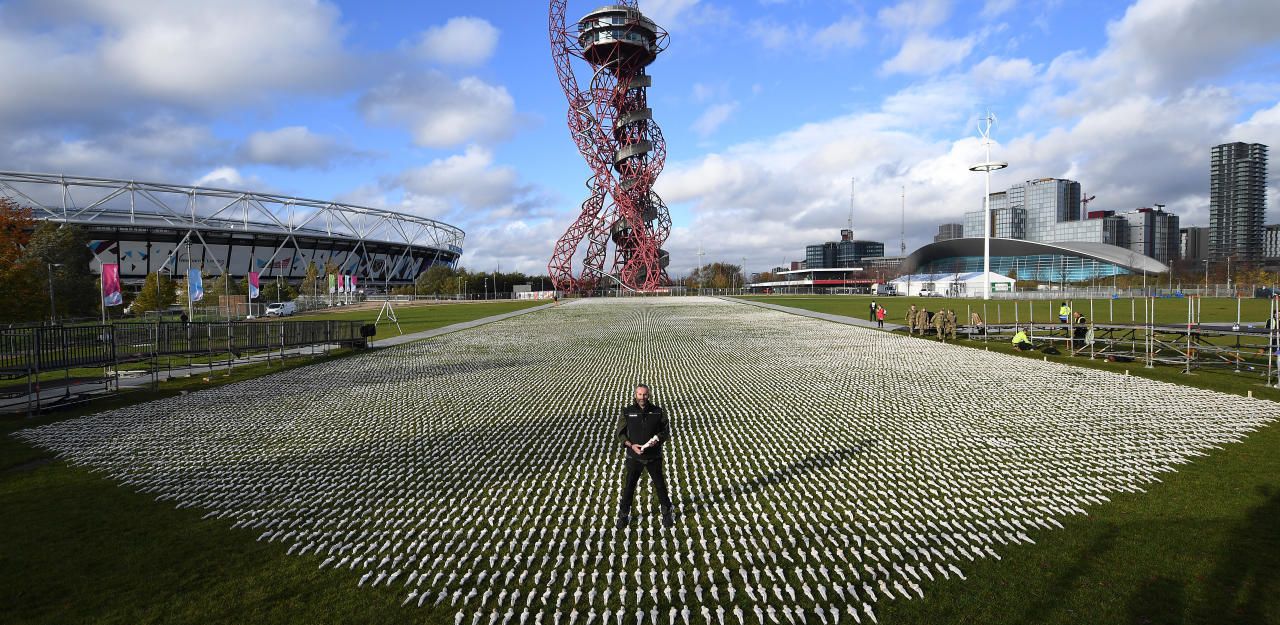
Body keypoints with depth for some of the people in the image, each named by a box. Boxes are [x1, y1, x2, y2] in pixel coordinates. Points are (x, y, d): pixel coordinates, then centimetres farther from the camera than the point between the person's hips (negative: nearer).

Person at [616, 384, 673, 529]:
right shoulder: (627, 412, -6)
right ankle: (624, 515, 23)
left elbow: (666, 430, 2)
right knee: (628, 486, 6)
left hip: (654, 456, 0)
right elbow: (620, 434, -2)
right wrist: (631, 445, -17)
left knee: (660, 485, 10)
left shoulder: (658, 411, -5)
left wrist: (658, 439, -19)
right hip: (634, 457, 0)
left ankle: (667, 514, 28)